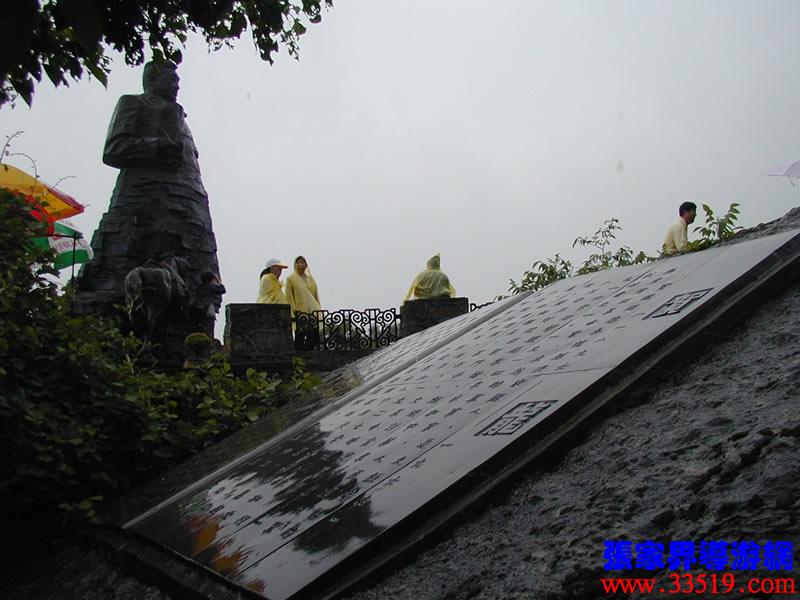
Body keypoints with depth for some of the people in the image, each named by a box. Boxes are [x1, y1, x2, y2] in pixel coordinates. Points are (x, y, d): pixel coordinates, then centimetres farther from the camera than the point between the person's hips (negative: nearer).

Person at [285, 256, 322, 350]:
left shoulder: (311, 279, 17)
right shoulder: (290, 279, 4)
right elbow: (289, 297, -2)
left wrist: (319, 309, 10)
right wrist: (294, 310, -12)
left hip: (313, 311, 4)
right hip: (300, 311, -4)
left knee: (314, 337, -2)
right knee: (300, 337, -4)